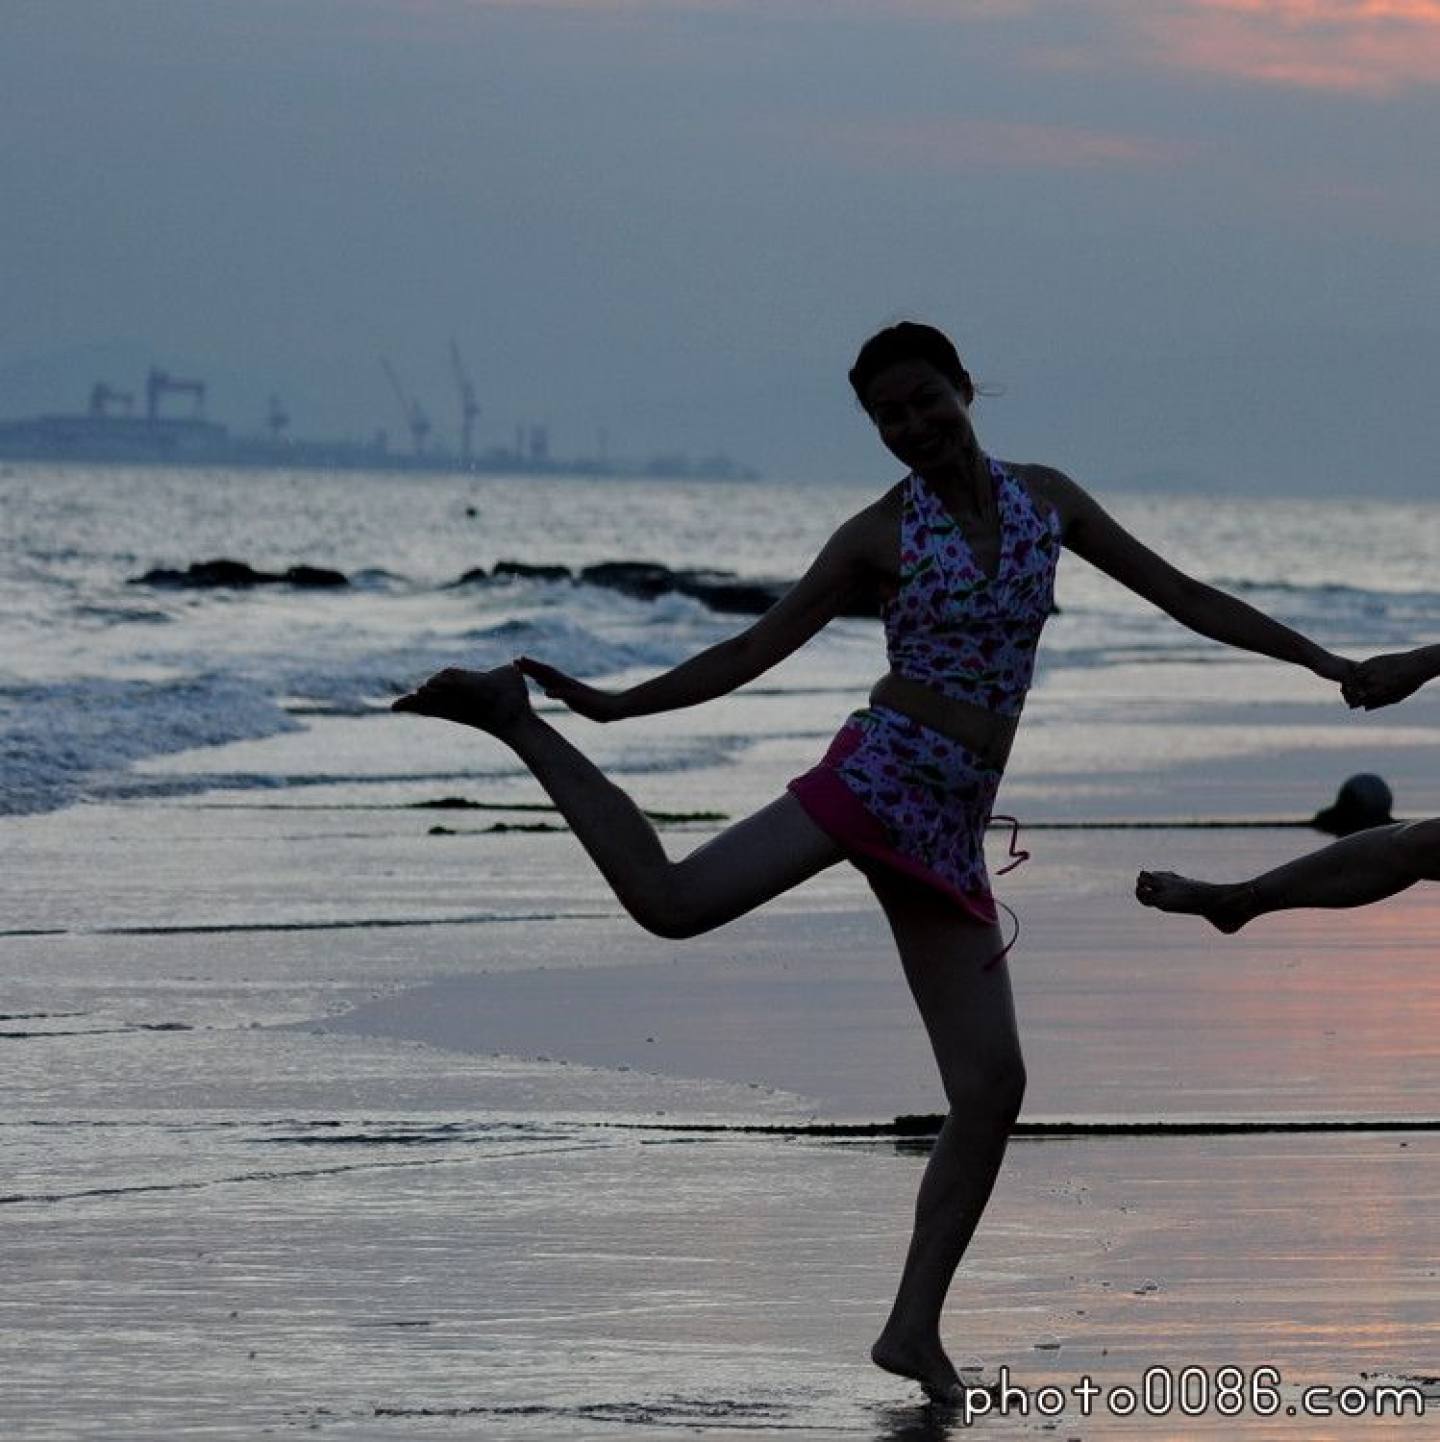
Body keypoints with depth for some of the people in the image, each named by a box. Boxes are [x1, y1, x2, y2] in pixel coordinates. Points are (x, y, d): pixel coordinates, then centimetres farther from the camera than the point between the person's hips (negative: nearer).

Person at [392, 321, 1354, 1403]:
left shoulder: (1046, 499, 13)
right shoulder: (880, 535, 3)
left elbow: (1183, 595, 17)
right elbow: (752, 652, 4)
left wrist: (1323, 662, 15)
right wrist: (616, 705, -4)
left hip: (950, 832, 4)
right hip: (880, 774, -4)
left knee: (992, 1085, -3)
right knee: (669, 899, -25)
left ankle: (914, 1330, 3)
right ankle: (516, 723, -6)